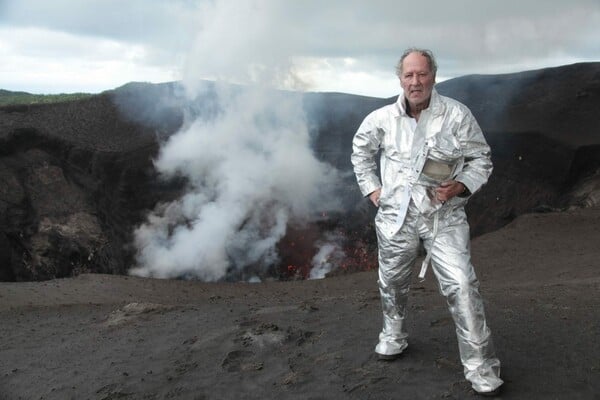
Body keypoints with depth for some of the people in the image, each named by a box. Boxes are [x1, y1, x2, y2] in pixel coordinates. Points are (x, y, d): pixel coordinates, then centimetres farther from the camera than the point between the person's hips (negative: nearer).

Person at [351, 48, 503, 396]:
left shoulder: (457, 115, -9)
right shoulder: (383, 118, -1)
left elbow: (481, 159, -1)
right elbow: (361, 149, 18)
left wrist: (460, 187, -18)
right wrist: (371, 187, 10)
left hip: (444, 215, -3)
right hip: (396, 215, 3)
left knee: (462, 287, -11)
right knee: (393, 282, 17)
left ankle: (481, 367, 2)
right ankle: (394, 337, 44)